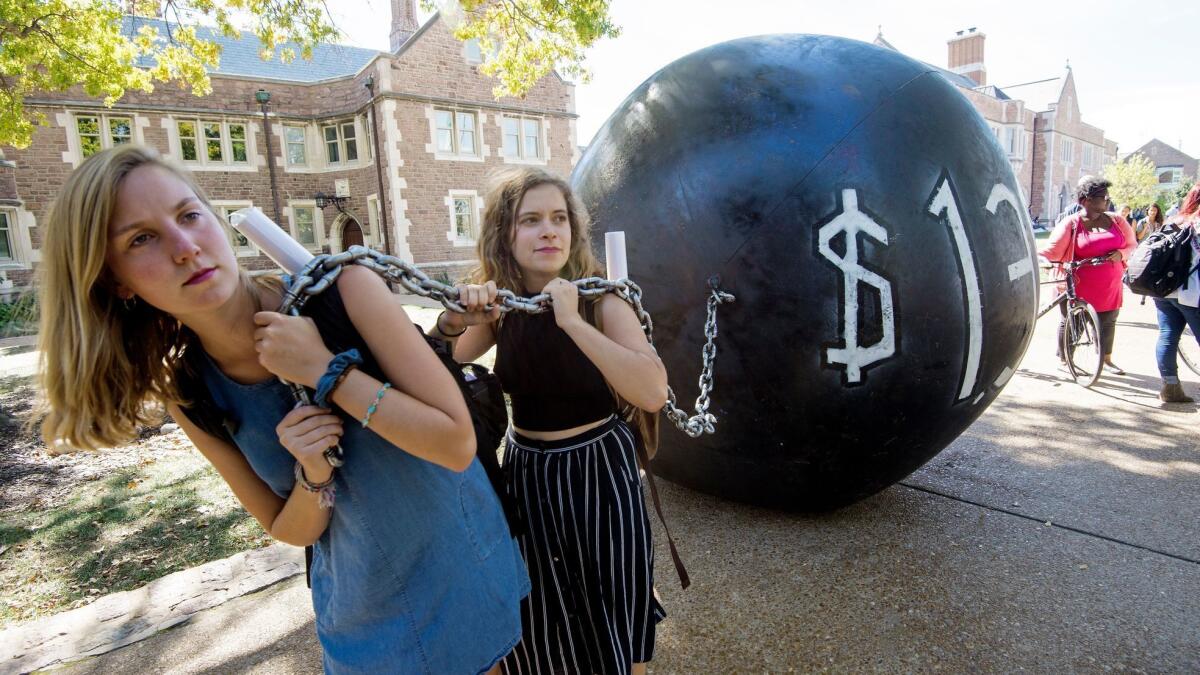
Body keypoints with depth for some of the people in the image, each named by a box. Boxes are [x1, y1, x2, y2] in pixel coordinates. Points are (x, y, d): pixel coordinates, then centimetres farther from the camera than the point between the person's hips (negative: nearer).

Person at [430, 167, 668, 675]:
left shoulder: (600, 299, -15)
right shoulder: (499, 305, -5)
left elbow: (653, 392, -28)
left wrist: (573, 322, -33)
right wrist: (453, 321, -21)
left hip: (599, 469, -3)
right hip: (526, 472, 3)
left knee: (613, 623, 15)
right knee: (537, 624, 20)